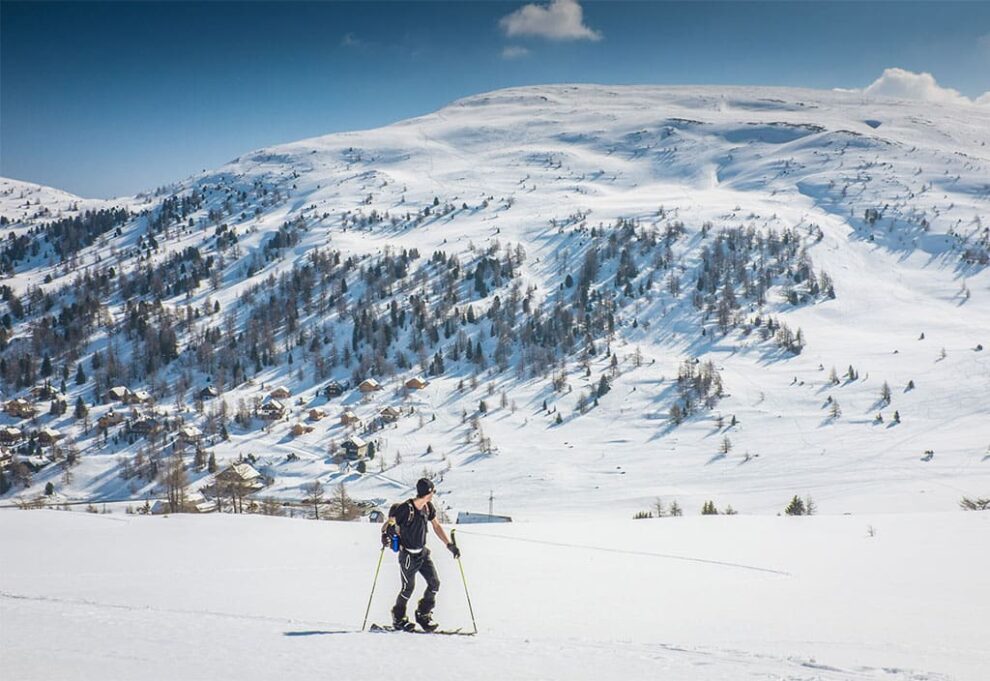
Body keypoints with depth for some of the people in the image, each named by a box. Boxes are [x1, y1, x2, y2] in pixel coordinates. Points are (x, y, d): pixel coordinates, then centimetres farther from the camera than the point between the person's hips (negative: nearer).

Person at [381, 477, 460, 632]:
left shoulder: (429, 507, 0)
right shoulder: (405, 509, -22)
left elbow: (436, 526, 11)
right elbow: (388, 524, -14)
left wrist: (450, 544, 7)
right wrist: (385, 536, -34)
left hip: (423, 553, 7)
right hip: (408, 555, -7)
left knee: (434, 583, 1)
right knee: (408, 588, -1)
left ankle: (423, 615, 19)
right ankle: (398, 619, 21)